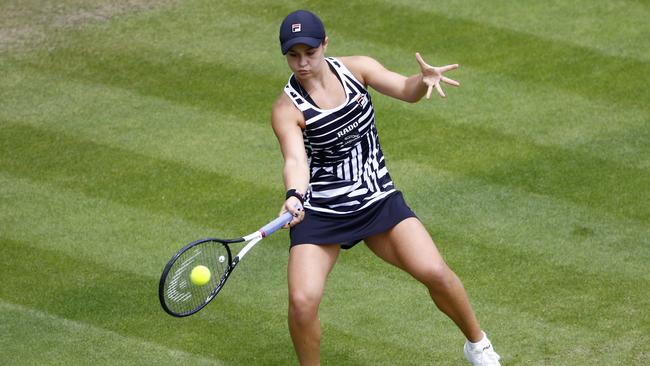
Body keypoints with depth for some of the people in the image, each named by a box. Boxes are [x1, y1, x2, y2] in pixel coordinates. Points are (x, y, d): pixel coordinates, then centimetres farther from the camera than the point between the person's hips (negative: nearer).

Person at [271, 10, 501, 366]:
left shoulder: (355, 68, -3)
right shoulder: (287, 109, -14)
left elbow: (405, 89, -14)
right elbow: (295, 161, -27)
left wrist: (425, 80, -37)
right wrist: (295, 196, -48)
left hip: (379, 201, 2)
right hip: (319, 214, -2)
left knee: (435, 272, -12)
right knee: (302, 301, -19)